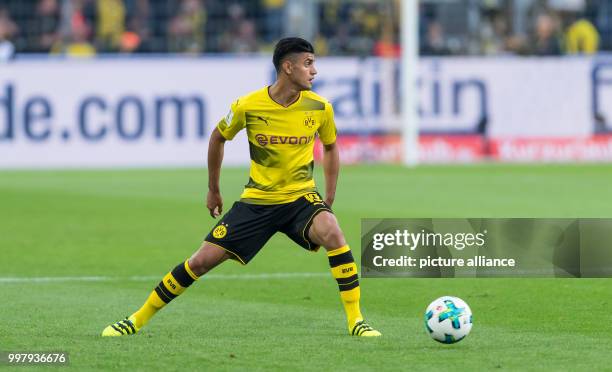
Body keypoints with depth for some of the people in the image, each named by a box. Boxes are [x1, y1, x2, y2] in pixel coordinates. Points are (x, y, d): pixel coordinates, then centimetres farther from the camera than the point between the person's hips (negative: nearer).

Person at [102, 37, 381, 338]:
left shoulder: (319, 108, -8)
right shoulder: (248, 106, -13)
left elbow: (330, 147, 12)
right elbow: (218, 137, 7)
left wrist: (329, 199, 7)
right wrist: (213, 189, 13)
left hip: (300, 197, 0)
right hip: (257, 200, 0)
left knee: (332, 233, -32)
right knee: (202, 260, -3)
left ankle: (355, 321, -23)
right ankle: (139, 318, 15)